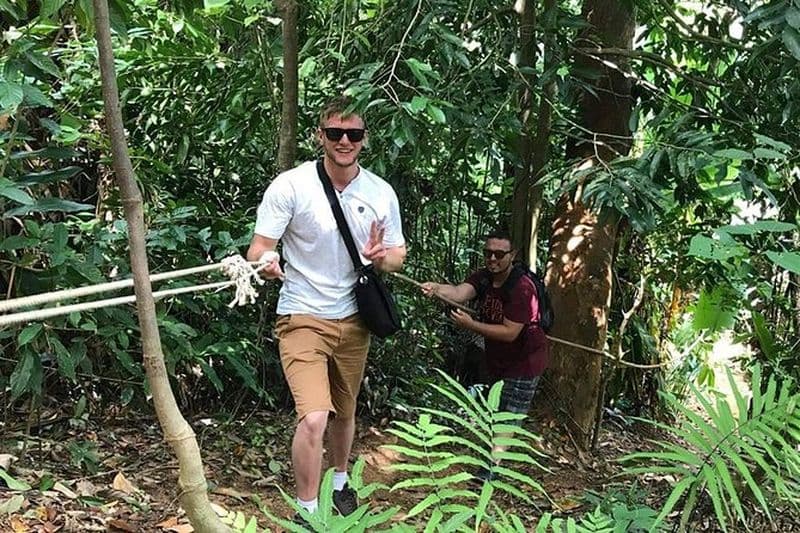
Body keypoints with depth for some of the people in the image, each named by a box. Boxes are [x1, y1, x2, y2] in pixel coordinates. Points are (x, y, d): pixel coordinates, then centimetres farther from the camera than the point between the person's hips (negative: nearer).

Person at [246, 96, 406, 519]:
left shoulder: (381, 194, -1)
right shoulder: (291, 185, -12)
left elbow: (399, 256, 9)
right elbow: (259, 249, -12)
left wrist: (382, 257, -15)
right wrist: (266, 263, -36)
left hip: (354, 320, 4)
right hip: (303, 318, -4)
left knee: (345, 412, 19)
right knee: (314, 418, -18)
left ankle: (340, 481, 46)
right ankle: (307, 512, -1)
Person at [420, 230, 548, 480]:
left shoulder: (521, 288, -29)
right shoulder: (483, 278, -8)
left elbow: (509, 333, -30)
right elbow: (460, 292, -29)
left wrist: (471, 325, -34)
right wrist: (437, 288, -50)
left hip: (524, 359, -8)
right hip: (496, 357, 8)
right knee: (494, 408, 20)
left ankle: (491, 467, -6)